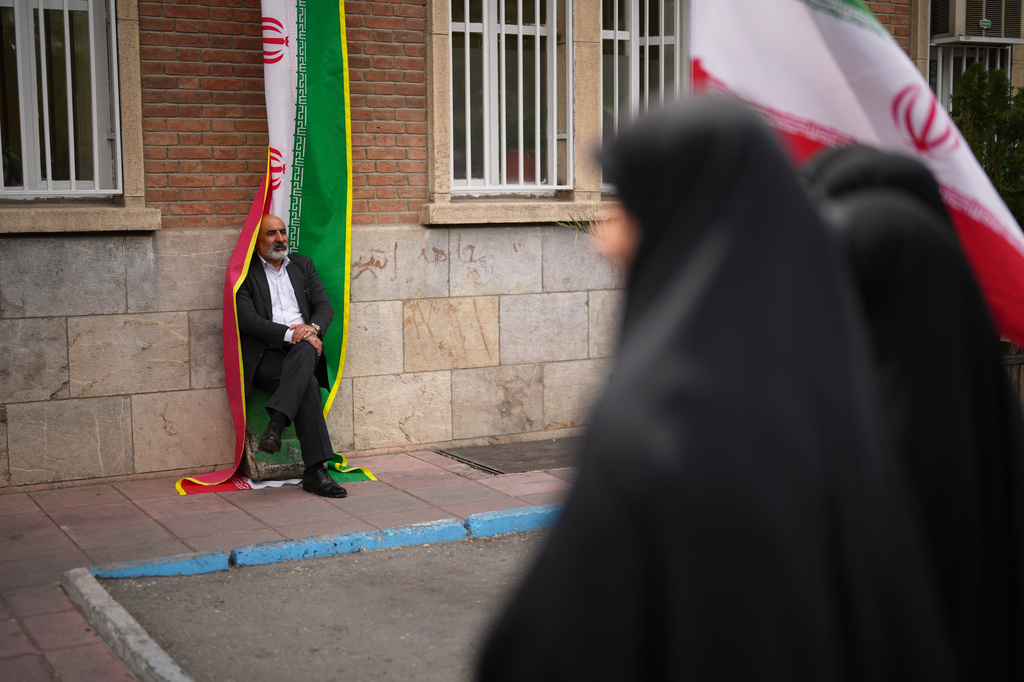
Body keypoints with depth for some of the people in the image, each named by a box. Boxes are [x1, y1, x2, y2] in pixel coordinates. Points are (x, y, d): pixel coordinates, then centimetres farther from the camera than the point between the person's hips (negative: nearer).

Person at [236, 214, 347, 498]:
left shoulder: (303, 265, 21)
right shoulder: (245, 273, 7)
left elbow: (325, 307, 13)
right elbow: (247, 320, -7)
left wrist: (312, 328, -11)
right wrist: (289, 333, -18)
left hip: (304, 349, 3)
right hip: (266, 355, -3)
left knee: (305, 349, -36)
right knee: (308, 384, -33)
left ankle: (276, 423, -47)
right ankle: (316, 471, -38)